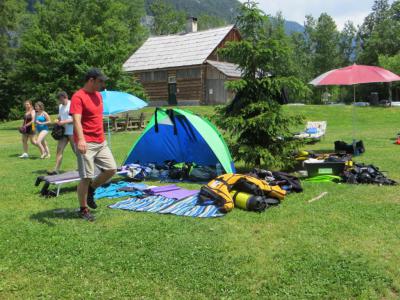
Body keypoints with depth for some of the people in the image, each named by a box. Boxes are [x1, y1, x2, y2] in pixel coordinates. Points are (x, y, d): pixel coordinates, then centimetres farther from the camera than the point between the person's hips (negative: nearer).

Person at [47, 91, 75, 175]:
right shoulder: (60, 106, 16)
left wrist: (64, 122, -20)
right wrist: (58, 122, 4)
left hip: (72, 131, -7)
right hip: (63, 131, 7)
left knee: (76, 150, 1)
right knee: (59, 149, -2)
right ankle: (56, 169, -3)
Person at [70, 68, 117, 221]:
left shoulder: (98, 95, 12)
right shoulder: (78, 97, -14)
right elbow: (76, 120, -27)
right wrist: (81, 139, -42)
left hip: (101, 142, 8)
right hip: (86, 144, -8)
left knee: (111, 169, 5)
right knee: (86, 177, -4)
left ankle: (91, 189, 26)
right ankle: (84, 210, 12)